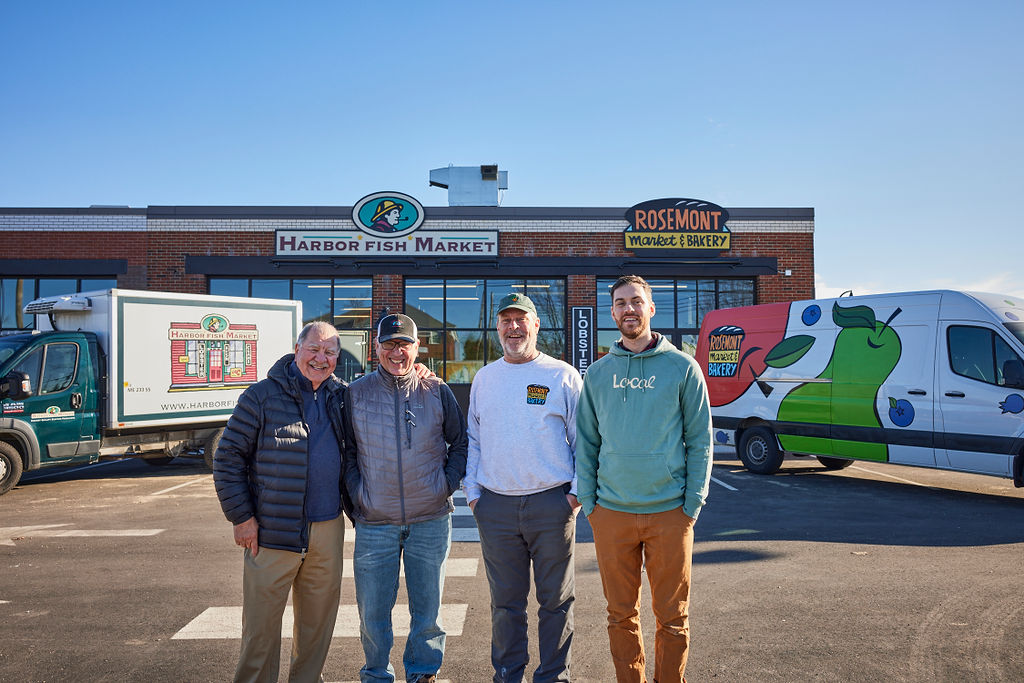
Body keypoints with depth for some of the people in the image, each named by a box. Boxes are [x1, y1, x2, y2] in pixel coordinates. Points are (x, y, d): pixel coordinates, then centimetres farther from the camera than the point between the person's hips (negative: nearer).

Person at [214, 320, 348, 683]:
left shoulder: (340, 396, 8)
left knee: (319, 618, 14)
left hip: (328, 529, 4)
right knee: (262, 620, 3)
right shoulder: (262, 396, -5)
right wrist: (241, 517, -7)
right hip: (273, 531, -4)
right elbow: (227, 458, -4)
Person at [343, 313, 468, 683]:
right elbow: (346, 451, 7)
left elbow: (460, 444, 10)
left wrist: (447, 484, -1)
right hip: (374, 523, 0)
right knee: (372, 615, 9)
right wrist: (357, 493, -3)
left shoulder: (437, 391, 1)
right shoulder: (356, 393, 1)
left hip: (431, 520, 0)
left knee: (428, 611, 11)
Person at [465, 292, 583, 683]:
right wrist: (472, 491, 8)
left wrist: (577, 491, -5)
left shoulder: (563, 376, 0)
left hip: (551, 504, -2)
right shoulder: (483, 379, 11)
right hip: (496, 507, 3)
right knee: (505, 601, 12)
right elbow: (473, 440, 16)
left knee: (555, 599, 9)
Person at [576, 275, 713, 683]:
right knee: (621, 615, 11)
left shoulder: (682, 367, 0)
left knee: (672, 617, 9)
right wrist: (589, 502, 2)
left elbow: (700, 440, 1)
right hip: (611, 513, 2)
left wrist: (692, 504, -5)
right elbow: (586, 442, 9)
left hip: (669, 512, -2)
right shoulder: (597, 373, 6)